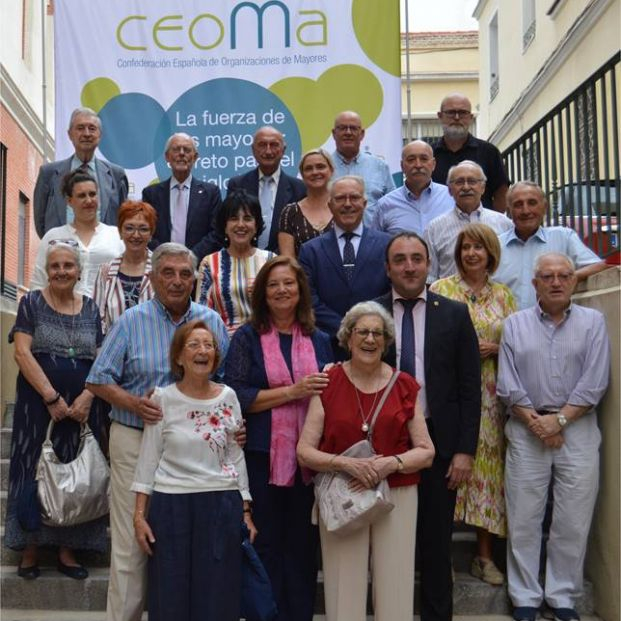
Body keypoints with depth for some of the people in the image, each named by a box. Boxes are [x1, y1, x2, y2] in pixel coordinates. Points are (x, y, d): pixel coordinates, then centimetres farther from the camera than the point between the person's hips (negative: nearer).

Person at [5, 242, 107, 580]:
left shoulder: (91, 309, 10)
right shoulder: (31, 303, 2)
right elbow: (22, 353, -8)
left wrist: (87, 397, -10)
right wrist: (51, 398, -15)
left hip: (80, 405, 3)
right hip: (38, 402, -3)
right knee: (34, 471, 0)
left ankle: (67, 550, 15)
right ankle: (29, 550, 11)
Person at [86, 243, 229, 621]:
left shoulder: (213, 322, 6)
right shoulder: (132, 321, -1)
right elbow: (99, 380, 0)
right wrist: (134, 403, -17)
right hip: (136, 439, -2)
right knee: (131, 542, 0)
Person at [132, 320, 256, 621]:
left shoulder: (228, 397, 3)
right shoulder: (163, 399, -4)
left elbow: (236, 457, 8)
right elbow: (148, 458, -1)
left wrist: (246, 511, 7)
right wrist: (139, 514, -4)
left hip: (223, 506, 2)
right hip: (171, 506, -2)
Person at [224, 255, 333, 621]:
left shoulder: (319, 340, 11)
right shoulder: (247, 338, 2)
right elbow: (236, 397, -8)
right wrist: (293, 391, -14)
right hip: (262, 457, -2)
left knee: (303, 545, 9)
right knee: (265, 544, 5)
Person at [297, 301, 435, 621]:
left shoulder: (404, 385, 5)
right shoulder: (328, 383, 1)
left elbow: (426, 452, 4)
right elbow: (304, 451, -1)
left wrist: (390, 464, -13)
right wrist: (346, 463, -17)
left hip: (397, 496, 1)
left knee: (395, 587, 5)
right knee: (344, 587, 3)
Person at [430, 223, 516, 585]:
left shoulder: (503, 295, 11)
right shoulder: (441, 290, 2)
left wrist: (494, 348, -6)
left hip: (490, 396, 3)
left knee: (488, 468, 5)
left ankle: (485, 556, 16)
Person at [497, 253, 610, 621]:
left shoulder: (593, 322, 5)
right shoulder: (515, 324, 8)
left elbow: (595, 383, -4)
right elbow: (507, 385, 2)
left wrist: (559, 419, -10)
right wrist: (535, 422, -8)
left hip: (578, 429, 0)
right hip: (527, 430, 1)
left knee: (573, 522, 4)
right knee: (524, 521, 4)